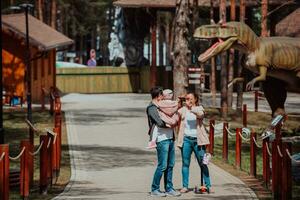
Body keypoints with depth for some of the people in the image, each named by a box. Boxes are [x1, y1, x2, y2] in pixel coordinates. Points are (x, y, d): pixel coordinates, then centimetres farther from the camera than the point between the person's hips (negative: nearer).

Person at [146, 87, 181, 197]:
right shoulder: (152, 108, -10)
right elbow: (160, 123, -19)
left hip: (170, 138, 9)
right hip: (161, 139, -9)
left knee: (170, 165, 10)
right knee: (162, 166, -7)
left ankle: (169, 188, 16)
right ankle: (155, 189, 3)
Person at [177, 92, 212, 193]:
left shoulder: (199, 109, 5)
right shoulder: (183, 110, 9)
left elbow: (200, 114, -17)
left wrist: (191, 108, -29)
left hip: (197, 139, -2)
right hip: (186, 139, 2)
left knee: (203, 163, 1)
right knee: (185, 163, 5)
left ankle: (208, 186, 6)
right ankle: (185, 186, 10)